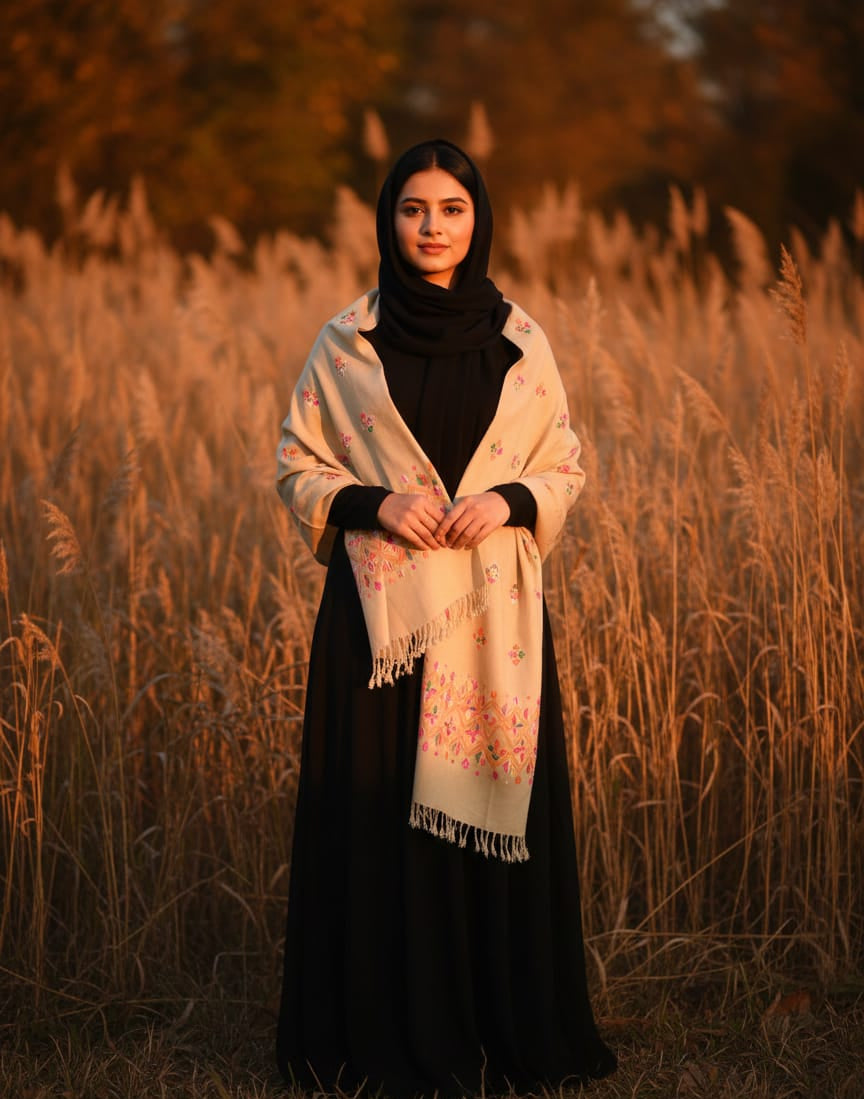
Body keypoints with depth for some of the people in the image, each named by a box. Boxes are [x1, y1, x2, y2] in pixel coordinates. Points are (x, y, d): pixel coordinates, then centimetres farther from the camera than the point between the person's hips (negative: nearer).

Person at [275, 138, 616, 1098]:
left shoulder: (520, 341, 6)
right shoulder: (345, 342, 3)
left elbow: (563, 469, 11)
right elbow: (298, 467, 6)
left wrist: (509, 500, -10)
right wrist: (374, 503, -12)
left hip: (493, 611, 1)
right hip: (380, 609, -1)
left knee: (492, 800, 3)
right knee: (381, 812, -1)